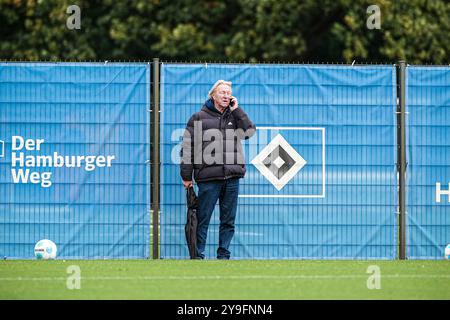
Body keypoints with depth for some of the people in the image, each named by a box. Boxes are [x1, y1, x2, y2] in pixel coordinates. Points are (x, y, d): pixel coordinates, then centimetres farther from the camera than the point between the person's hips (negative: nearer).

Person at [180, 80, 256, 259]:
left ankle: (224, 254, 12)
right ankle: (198, 255, 2)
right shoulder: (199, 118, 5)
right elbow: (187, 148, 3)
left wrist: (236, 110, 1)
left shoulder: (234, 116, 16)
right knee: (203, 219, -3)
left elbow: (249, 132, -1)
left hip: (232, 177, 3)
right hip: (208, 177, -3)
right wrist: (186, 176, -2)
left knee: (229, 220, 6)